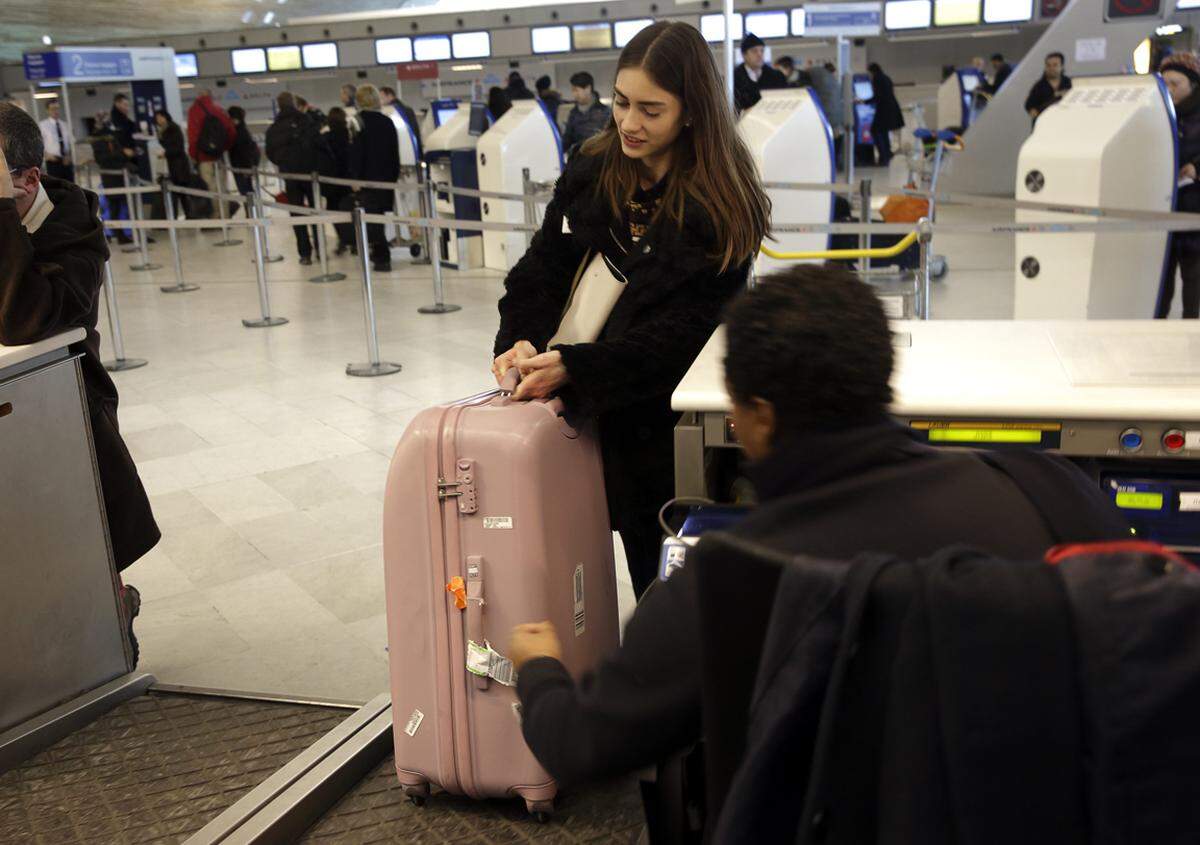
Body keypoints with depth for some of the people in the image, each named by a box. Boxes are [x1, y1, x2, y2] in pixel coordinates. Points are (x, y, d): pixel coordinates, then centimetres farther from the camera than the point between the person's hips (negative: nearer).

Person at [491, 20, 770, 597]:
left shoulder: (722, 210, -10)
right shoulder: (590, 171, 5)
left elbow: (683, 330, -15)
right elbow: (543, 268, 6)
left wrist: (573, 367, -24)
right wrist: (523, 342, -14)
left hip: (646, 418, -4)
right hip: (562, 402, 4)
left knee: (658, 572, 6)